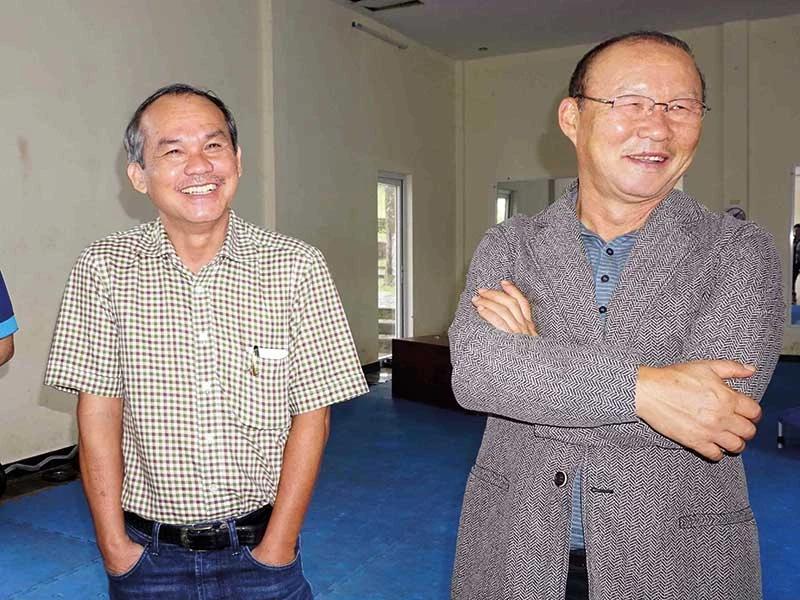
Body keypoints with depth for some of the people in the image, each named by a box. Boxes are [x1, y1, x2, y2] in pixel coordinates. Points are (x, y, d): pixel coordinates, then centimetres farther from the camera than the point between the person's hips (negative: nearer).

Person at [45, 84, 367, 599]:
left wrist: (276, 548, -10)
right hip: (148, 553, 1)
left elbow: (312, 416, -8)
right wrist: (115, 547, -5)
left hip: (260, 548, -1)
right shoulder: (104, 269, -7)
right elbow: (98, 412, -4)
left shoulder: (297, 267, -11)